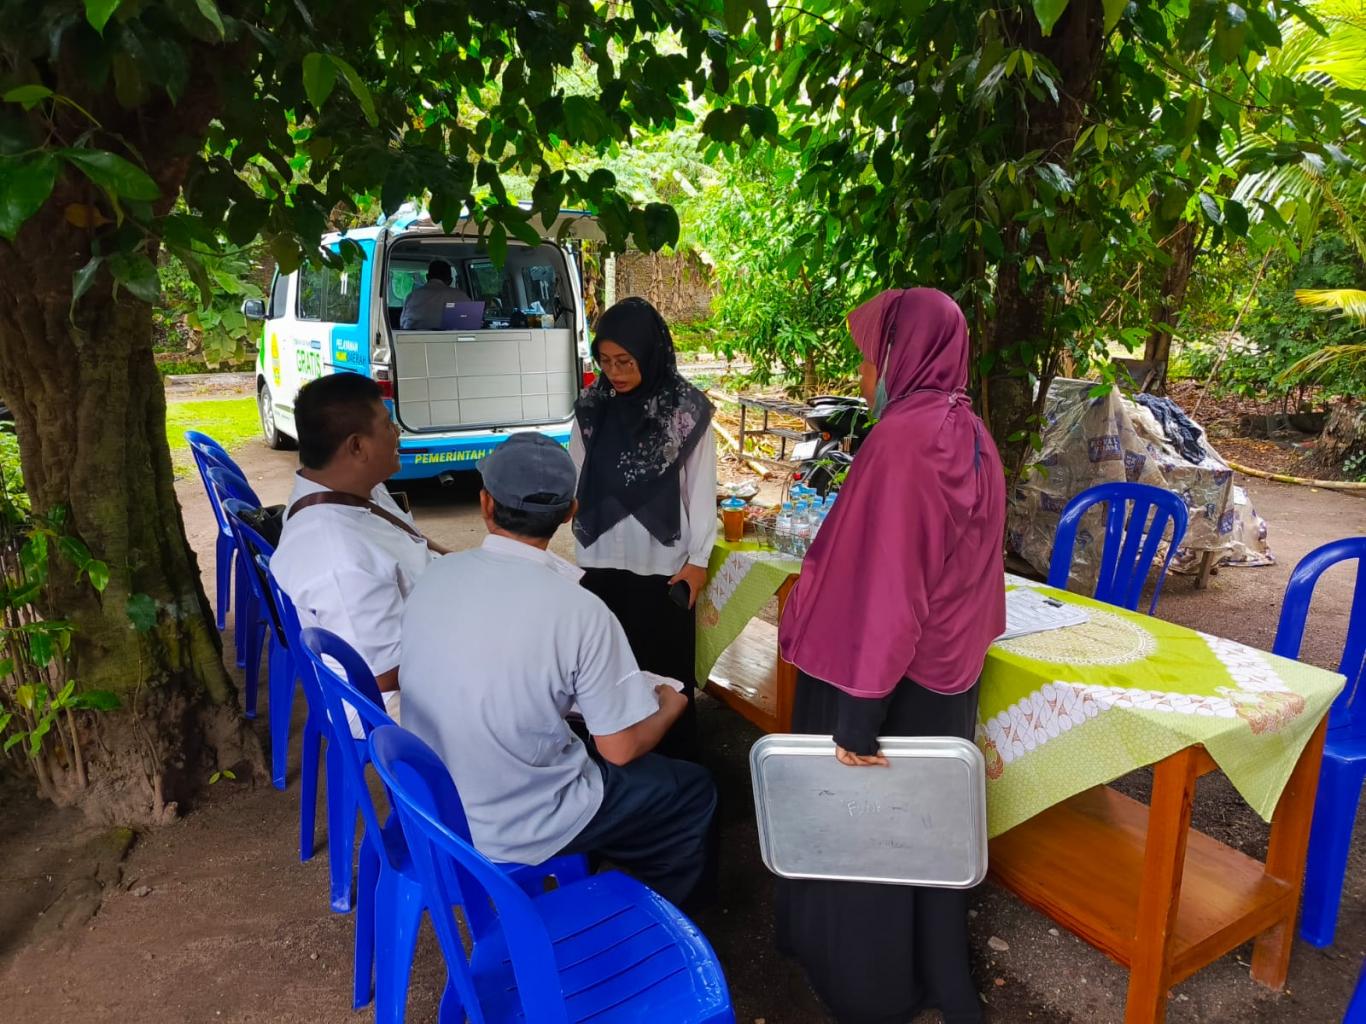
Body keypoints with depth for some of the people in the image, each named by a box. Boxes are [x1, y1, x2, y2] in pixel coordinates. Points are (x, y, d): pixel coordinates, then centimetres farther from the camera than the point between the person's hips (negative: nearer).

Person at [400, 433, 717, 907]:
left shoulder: (434, 575, -8)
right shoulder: (580, 611, -26)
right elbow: (621, 748, -16)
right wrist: (668, 708, 6)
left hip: (430, 803, 6)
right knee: (694, 791, 14)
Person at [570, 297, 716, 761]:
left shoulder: (687, 410, -7)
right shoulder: (592, 407, 2)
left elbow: (701, 488, -3)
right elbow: (573, 478, 6)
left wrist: (698, 558, -3)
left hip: (662, 563, -3)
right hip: (600, 561, 3)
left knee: (665, 669, 7)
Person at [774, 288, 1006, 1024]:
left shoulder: (902, 438, -23)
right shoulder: (971, 435, 4)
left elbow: (884, 587, -26)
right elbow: (966, 568, 10)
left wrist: (857, 714, -21)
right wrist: (965, 645, 18)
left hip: (890, 679, -8)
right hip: (947, 671, 8)